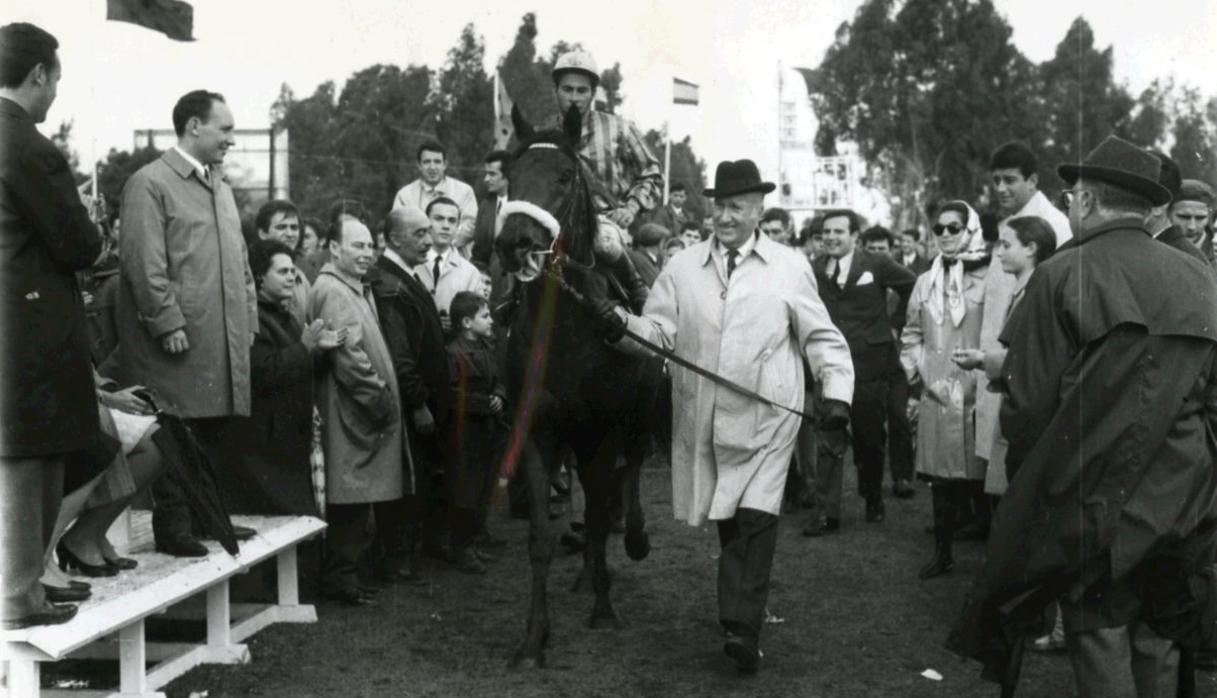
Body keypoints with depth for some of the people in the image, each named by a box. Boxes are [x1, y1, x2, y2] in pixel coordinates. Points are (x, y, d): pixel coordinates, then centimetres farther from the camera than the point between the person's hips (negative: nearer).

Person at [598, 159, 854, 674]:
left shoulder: (790, 268, 3)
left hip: (766, 419, -2)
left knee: (756, 519, -13)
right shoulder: (681, 268, 7)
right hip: (702, 419, 3)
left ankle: (742, 628, -11)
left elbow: (822, 338, 5)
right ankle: (738, 617, 29)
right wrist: (623, 323, -18)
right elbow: (659, 332, 2)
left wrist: (837, 392, -7)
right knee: (726, 521, 13)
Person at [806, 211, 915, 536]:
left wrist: (894, 322, 5)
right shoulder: (814, 269, 3)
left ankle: (873, 499, 33)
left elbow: (913, 287, 8)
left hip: (869, 365, -1)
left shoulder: (877, 265, -3)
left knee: (870, 437, 12)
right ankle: (826, 512, -3)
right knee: (828, 440, -5)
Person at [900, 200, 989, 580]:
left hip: (977, 398, -5)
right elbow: (911, 335, 20)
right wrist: (922, 370, 8)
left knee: (982, 477, 0)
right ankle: (942, 551, 20)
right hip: (936, 396, 5)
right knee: (941, 478, 10)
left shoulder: (988, 278, -6)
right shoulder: (926, 282, 12)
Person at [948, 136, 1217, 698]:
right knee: (1160, 637, 15)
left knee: (1099, 634, 4)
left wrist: (1027, 480, 5)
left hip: (1095, 498, -4)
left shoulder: (1063, 275, -11)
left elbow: (1027, 402, -11)